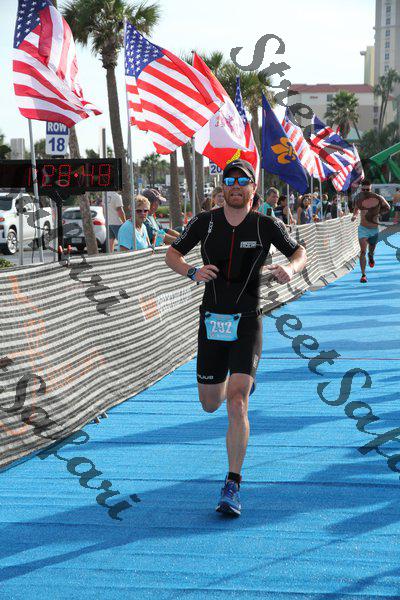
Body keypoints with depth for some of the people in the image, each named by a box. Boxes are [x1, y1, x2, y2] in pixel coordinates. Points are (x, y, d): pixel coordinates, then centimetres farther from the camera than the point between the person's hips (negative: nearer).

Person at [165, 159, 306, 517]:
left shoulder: (266, 225, -2)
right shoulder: (205, 222, 2)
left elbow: (300, 252, 11)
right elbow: (171, 254, 8)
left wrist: (290, 269, -13)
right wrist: (192, 271, -14)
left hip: (247, 323, -3)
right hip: (211, 321, 3)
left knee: (236, 403, -17)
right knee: (210, 405, 14)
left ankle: (233, 487, -8)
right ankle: (240, 380, 53)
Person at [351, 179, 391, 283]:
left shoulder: (378, 198, -13)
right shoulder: (358, 198, -6)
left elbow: (387, 208, 3)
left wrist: (377, 212, -12)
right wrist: (355, 215, -8)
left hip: (374, 229, 1)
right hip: (363, 229, -1)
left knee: (371, 250, 21)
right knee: (363, 251, -13)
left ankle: (371, 256, 59)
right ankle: (363, 275, -9)